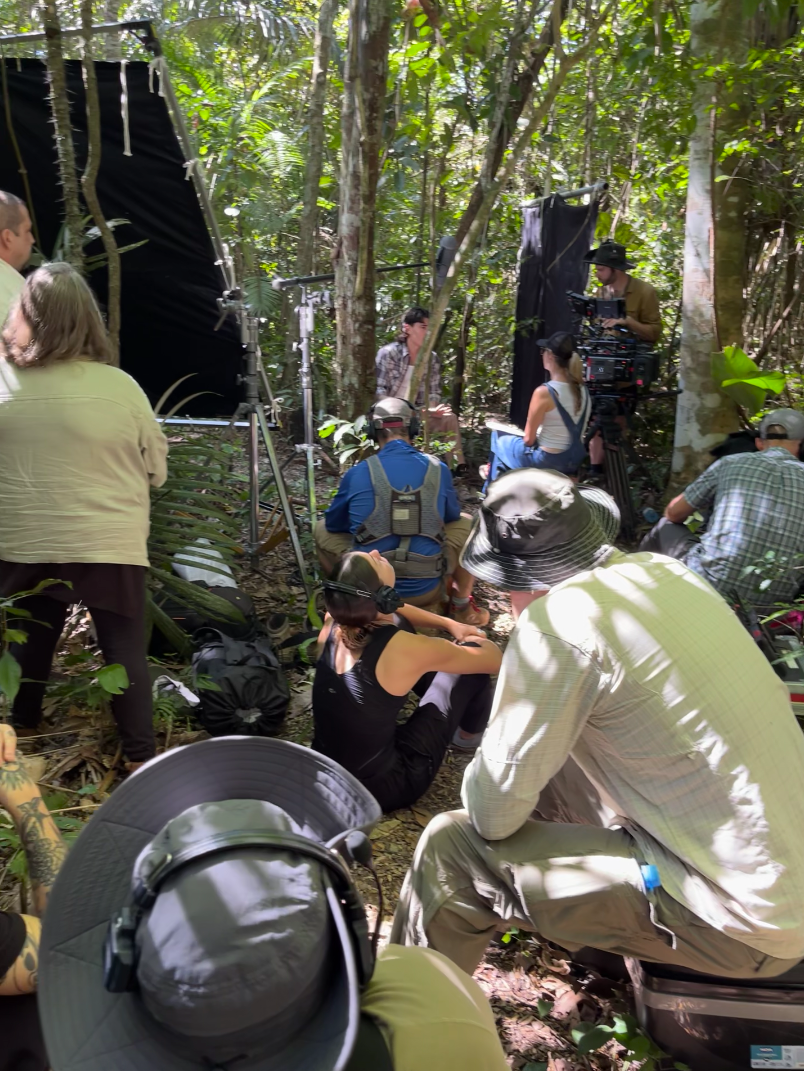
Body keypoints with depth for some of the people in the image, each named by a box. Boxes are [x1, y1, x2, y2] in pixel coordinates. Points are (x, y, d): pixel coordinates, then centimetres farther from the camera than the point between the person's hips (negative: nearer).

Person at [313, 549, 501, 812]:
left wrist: (449, 624, 12)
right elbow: (493, 659, -11)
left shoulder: (334, 620, -12)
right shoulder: (405, 650, -29)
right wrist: (474, 640, 10)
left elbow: (388, 614, 13)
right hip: (381, 788, -6)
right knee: (474, 658, 1)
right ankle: (469, 734, 32)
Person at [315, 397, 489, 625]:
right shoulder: (438, 469, -2)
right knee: (465, 523, 24)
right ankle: (462, 607, 31)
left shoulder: (357, 473, -6)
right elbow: (451, 517, 17)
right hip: (426, 590, 0)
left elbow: (333, 524, 11)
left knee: (322, 529, 24)